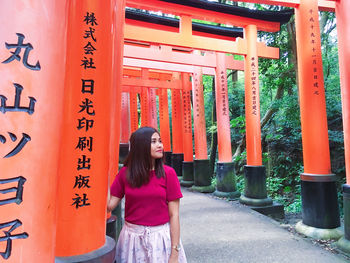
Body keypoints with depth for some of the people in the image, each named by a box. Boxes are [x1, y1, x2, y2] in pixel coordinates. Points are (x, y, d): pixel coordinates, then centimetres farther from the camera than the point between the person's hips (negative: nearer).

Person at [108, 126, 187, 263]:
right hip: (132, 236, 2)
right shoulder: (125, 173, -4)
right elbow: (109, 205, -3)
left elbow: (174, 215, -9)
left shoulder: (168, 173, -10)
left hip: (160, 236, -1)